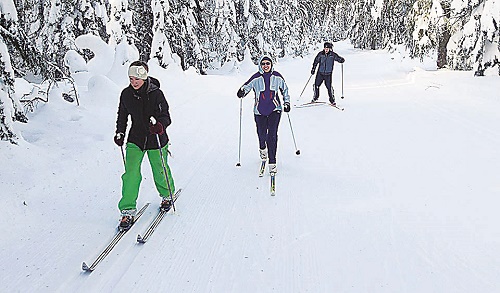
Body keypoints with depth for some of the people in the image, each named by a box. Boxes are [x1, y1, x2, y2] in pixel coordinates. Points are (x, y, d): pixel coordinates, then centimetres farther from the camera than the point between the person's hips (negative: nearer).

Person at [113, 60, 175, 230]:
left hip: (156, 139, -2)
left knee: (160, 171, 12)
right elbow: (122, 115, 13)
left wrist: (160, 125, -38)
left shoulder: (156, 94, -16)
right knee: (131, 174, -9)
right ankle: (128, 211, 1)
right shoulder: (126, 94, -3)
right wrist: (120, 133, 3)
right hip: (135, 138, 2)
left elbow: (166, 117, -17)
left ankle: (167, 195, 43)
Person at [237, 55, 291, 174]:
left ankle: (272, 162, -7)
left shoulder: (277, 77, 1)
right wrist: (241, 92, -21)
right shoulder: (256, 78, -3)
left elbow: (285, 89, 14)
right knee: (262, 133, 10)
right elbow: (246, 87, 1)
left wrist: (287, 103, 11)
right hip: (260, 111, 1)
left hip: (275, 109, -1)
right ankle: (262, 149, 47)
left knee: (272, 134, -12)